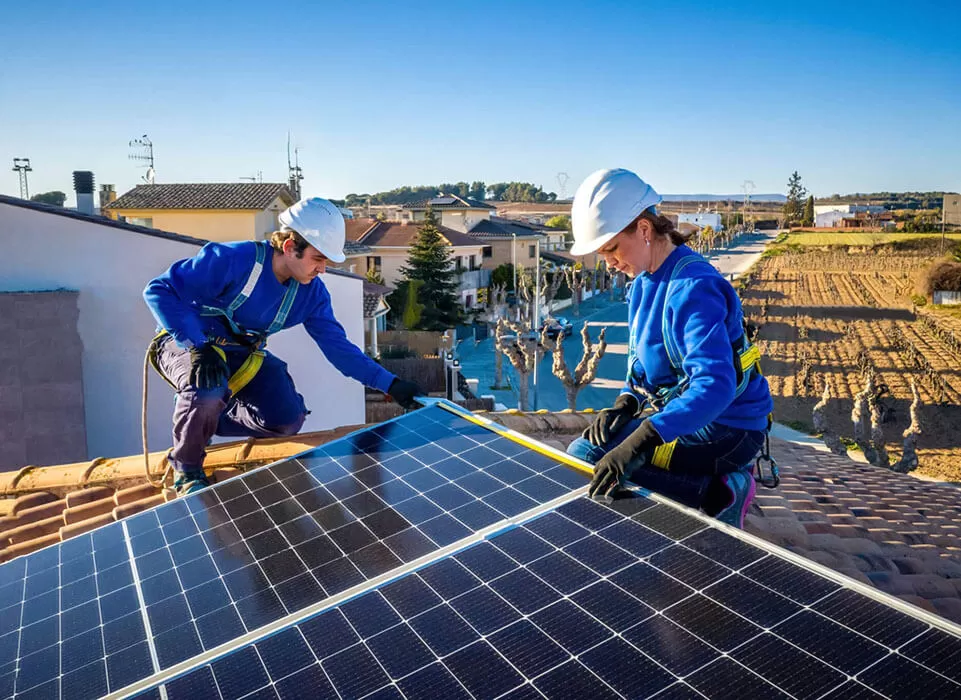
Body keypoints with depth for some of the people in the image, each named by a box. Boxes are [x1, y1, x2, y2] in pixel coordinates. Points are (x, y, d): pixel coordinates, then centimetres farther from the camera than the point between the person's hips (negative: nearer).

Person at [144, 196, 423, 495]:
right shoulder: (234, 260, -29)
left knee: (288, 420, -13)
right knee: (208, 390, -38)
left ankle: (203, 418, 13)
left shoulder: (311, 292, -10)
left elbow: (338, 345, -8)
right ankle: (186, 469, -6)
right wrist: (198, 347, -40)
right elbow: (160, 290, -28)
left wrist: (391, 385, -16)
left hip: (242, 353, 5)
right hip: (187, 344, -5)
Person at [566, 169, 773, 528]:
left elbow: (715, 385, -36)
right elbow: (644, 359, 16)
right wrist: (626, 402, -4)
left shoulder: (693, 288, -24)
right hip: (676, 409, 10)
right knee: (586, 447, 7)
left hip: (726, 427, -10)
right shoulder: (643, 281, 6)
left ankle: (716, 492, -11)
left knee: (583, 459, -19)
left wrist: (640, 442, -46)